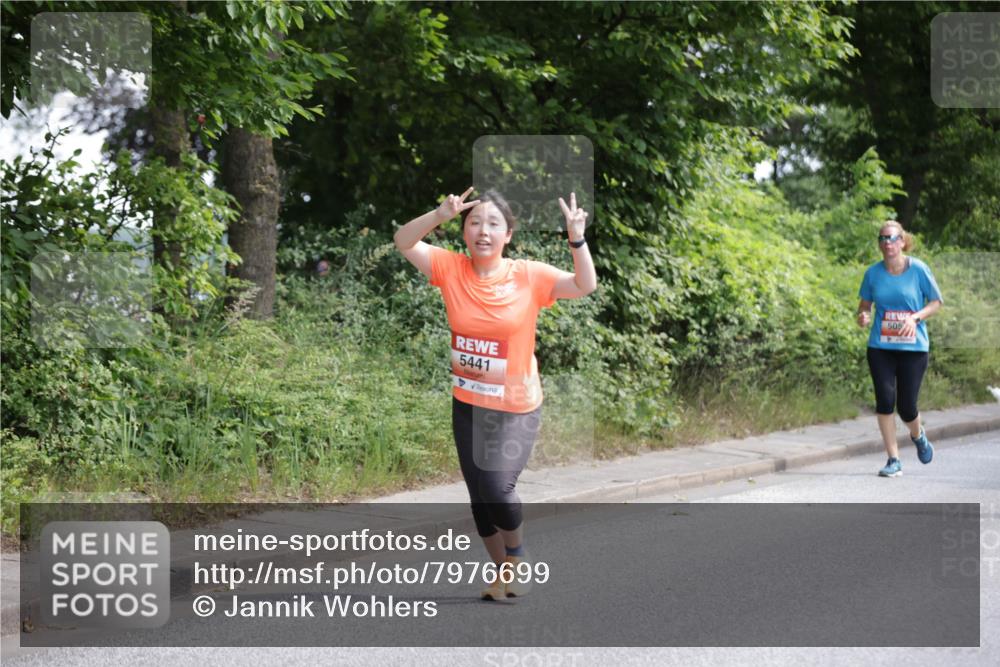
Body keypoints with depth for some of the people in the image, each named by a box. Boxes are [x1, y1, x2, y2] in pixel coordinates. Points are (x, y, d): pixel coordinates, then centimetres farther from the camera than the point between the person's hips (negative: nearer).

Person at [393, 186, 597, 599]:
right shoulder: (451, 268, -7)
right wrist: (440, 215, -28)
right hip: (467, 405, 3)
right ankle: (501, 569, 35)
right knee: (479, 495, 12)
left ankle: (516, 554, 13)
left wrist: (577, 239, -30)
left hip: (516, 408, -3)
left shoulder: (528, 276, -12)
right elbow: (403, 242, -12)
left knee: (496, 486, -19)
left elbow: (585, 286, -15)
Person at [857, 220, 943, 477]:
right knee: (885, 400, -9)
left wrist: (915, 317, -16)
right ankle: (894, 460, 3)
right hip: (880, 347, 2)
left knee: (906, 407, -1)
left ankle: (918, 436, 36)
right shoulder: (873, 273, -1)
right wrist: (863, 317, -11)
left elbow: (936, 302, 1)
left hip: (913, 347, -2)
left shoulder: (918, 269, -7)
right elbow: (865, 304, 12)